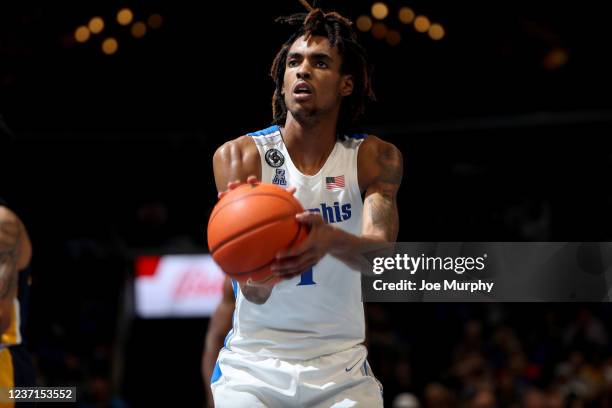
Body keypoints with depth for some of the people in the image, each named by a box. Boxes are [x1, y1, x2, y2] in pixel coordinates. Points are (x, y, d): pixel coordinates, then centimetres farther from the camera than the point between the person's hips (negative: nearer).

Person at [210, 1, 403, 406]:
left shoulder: (375, 158, -4)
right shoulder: (238, 156, -8)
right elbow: (255, 292, -17)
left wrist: (331, 239, -43)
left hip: (341, 369, 1)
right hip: (254, 363, -1)